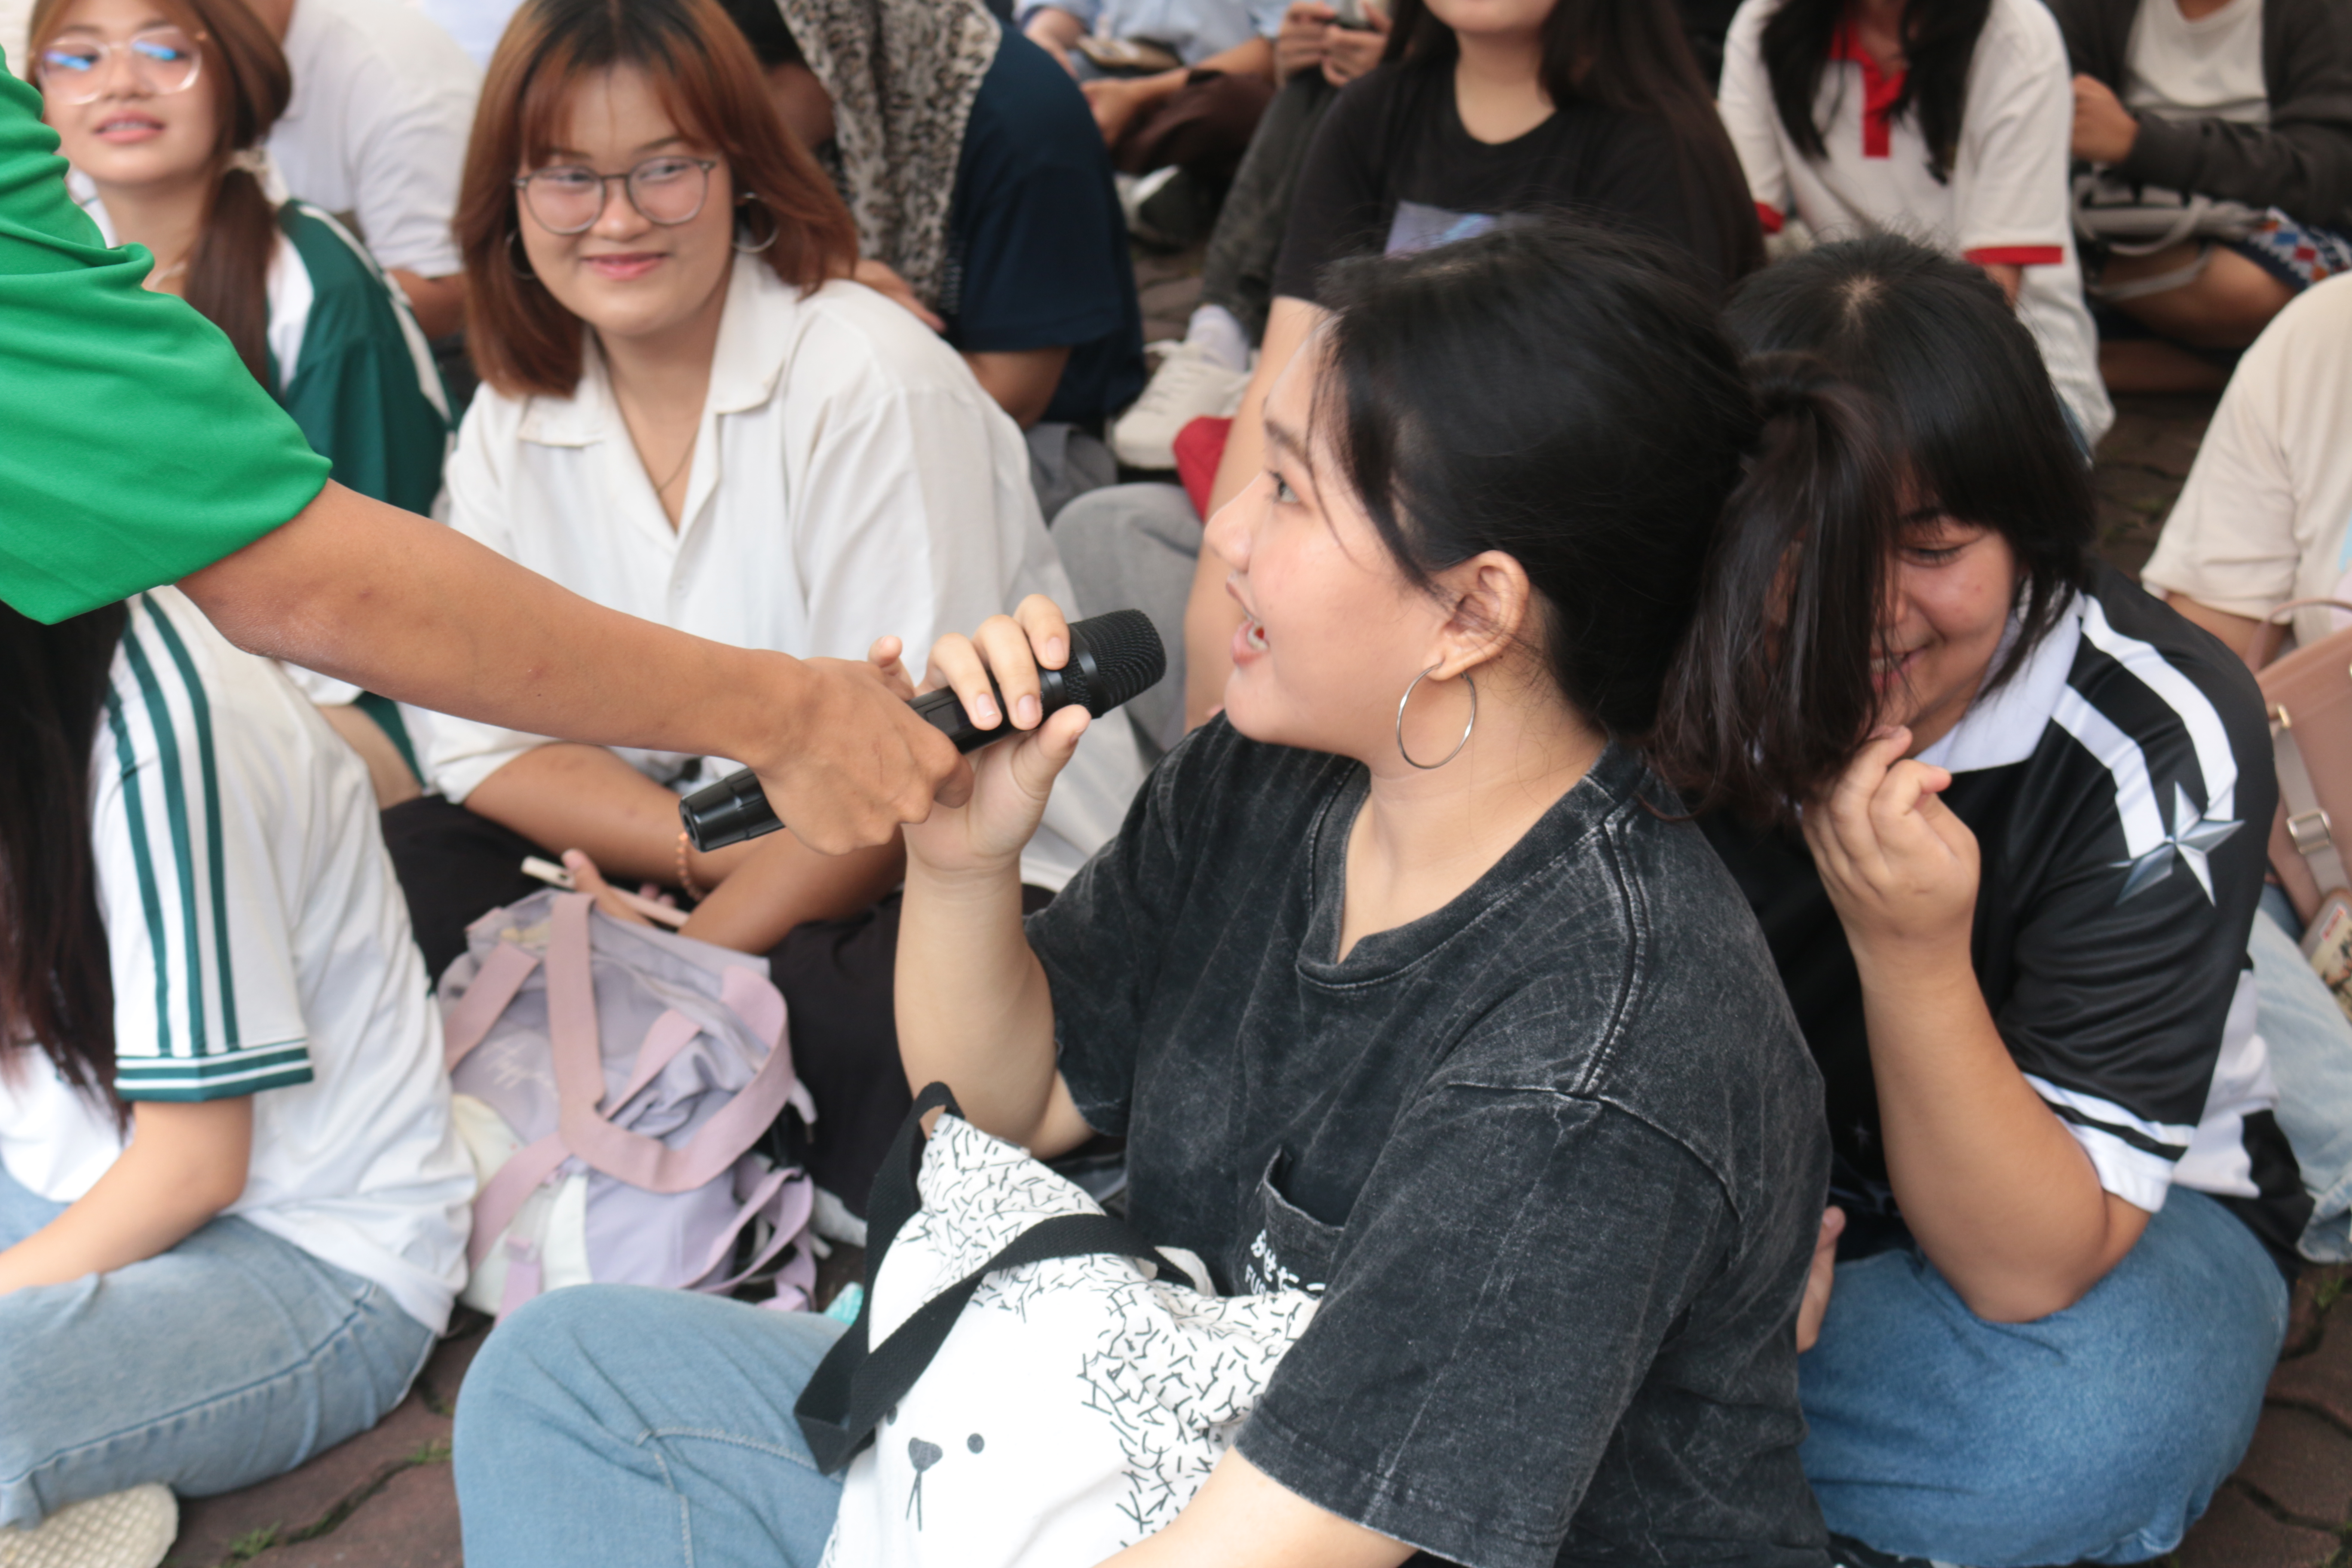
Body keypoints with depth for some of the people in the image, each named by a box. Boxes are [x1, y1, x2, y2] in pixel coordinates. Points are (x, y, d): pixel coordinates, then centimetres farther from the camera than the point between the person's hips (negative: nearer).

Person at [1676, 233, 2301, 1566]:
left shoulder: (2160, 741, -24)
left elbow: (2033, 1268, -26)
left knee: (2083, 1429, -37)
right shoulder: (1684, 675, -17)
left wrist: (1916, 955, -41)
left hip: (2125, 1219, -1)